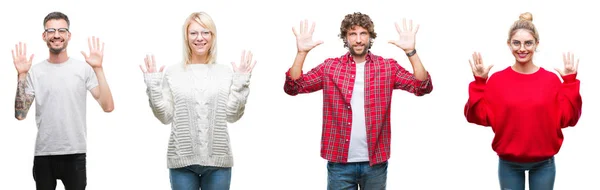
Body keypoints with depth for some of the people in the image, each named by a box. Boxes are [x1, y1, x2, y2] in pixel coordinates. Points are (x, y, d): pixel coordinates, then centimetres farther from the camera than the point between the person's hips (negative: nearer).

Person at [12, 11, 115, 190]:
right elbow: (20, 114, -3)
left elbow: (108, 107, -10)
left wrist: (98, 69, -16)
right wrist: (21, 75, -9)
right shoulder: (35, 72, 3)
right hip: (43, 154, 1)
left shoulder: (84, 68, -1)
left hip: (75, 155, -1)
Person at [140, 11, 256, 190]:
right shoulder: (173, 72, 3)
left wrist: (241, 82, -5)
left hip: (218, 160, 1)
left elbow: (232, 115, 0)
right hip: (182, 160, -1)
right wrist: (153, 85, -7)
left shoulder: (225, 72, 5)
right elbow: (165, 116, 1)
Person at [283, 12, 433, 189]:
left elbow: (423, 87, -7)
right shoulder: (329, 67, 3)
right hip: (339, 162, 0)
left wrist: (410, 51, -20)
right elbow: (292, 87, -3)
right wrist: (302, 52, -16)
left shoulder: (388, 67, 3)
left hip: (375, 162, 0)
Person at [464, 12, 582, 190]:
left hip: (543, 164, 0)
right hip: (509, 164, 0)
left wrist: (570, 82, -13)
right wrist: (479, 83, -16)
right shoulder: (497, 79, -3)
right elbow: (479, 117, -9)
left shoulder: (551, 79, -2)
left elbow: (568, 118, -8)